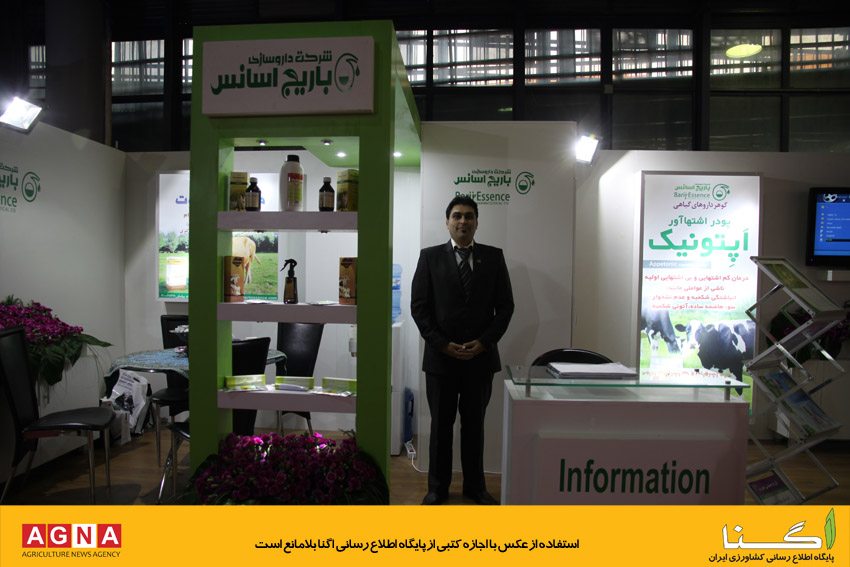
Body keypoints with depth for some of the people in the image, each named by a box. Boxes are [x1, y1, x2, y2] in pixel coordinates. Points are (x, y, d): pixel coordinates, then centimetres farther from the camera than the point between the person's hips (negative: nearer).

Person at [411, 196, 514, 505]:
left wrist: (484, 342, -8)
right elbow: (419, 306, -2)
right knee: (440, 425, 10)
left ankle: (475, 486, 27)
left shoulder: (494, 257, 5)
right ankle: (437, 487, 24)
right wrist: (442, 344, -10)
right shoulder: (430, 257, 2)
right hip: (440, 356, -1)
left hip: (481, 357, 1)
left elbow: (505, 305, 3)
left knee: (475, 424, 12)